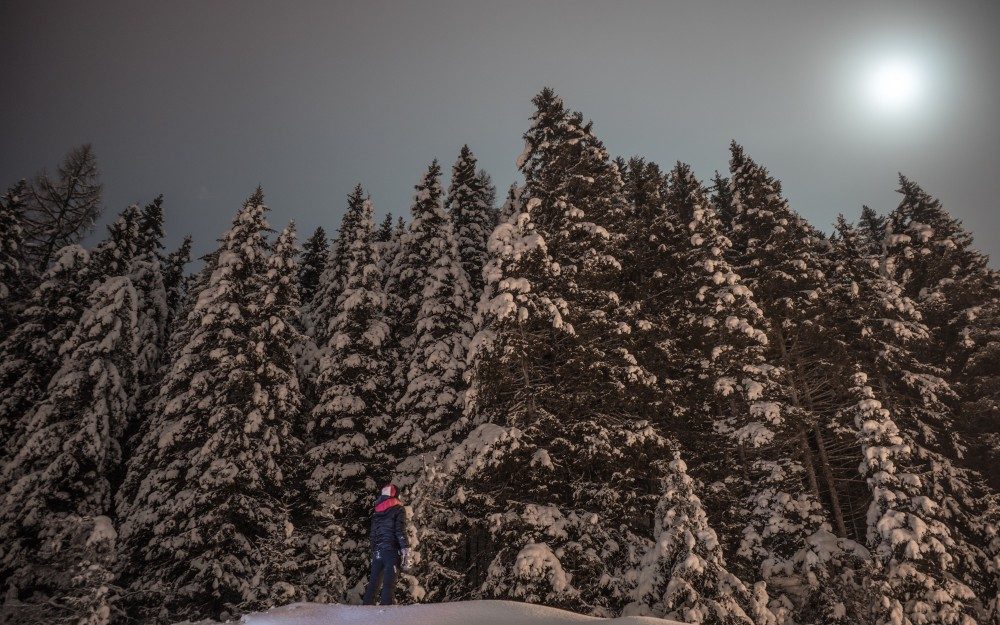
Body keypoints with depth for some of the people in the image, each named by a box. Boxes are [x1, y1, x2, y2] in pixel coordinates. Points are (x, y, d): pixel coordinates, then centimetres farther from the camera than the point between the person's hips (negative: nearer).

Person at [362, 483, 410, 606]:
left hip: (377, 552, 6)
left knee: (373, 582, 12)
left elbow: (373, 535, 19)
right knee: (388, 583, -12)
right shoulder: (398, 510, 0)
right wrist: (406, 553, -15)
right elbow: (400, 532, -11)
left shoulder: (376, 513, 19)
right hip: (391, 550, -6)